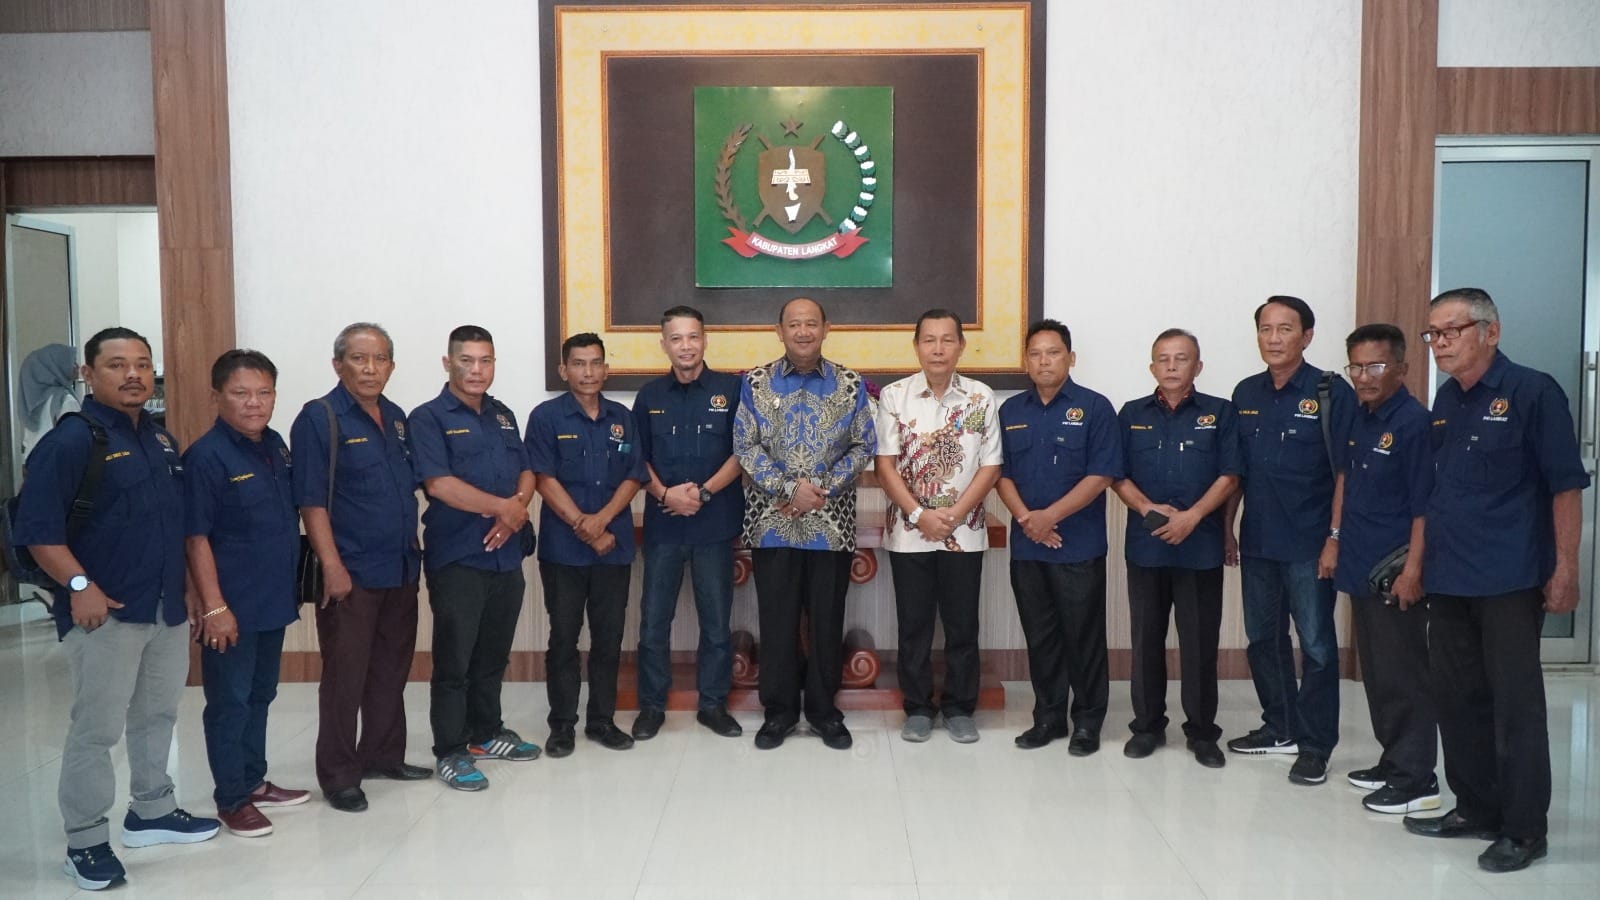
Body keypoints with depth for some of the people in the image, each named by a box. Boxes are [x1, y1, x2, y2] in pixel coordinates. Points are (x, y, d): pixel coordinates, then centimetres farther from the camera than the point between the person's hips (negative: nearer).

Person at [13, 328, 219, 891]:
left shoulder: (161, 439, 11)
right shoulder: (70, 440, -12)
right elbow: (36, 527, -17)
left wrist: (186, 591, 18)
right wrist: (79, 585, -25)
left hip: (167, 610, 7)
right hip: (106, 612, -7)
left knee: (157, 716, 18)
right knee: (96, 730, 1)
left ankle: (152, 812, 34)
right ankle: (85, 842, 14)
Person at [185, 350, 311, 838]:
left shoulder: (276, 446, 6)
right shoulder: (206, 456, -15)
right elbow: (196, 538, -16)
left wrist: (293, 584, 15)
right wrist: (214, 607, -19)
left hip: (274, 600, 7)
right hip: (233, 605, -7)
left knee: (260, 696, 19)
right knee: (229, 702, 4)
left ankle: (254, 781, 33)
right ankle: (231, 799, 17)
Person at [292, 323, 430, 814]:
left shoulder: (397, 419, 12)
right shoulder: (320, 418, -9)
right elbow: (311, 499, -14)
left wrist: (413, 548, 14)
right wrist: (332, 565, -18)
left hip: (401, 569, 7)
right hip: (352, 572, -7)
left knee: (391, 669, 15)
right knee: (345, 676, 1)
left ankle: (383, 755, 29)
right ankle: (338, 775, 12)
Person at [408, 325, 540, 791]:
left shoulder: (503, 416, 14)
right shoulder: (429, 418, -6)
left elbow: (526, 471, 11)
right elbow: (439, 483, -18)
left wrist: (517, 509, -10)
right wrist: (503, 507, -14)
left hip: (506, 555, 6)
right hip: (456, 559, -6)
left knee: (494, 655, 16)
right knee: (454, 659, 1)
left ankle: (486, 733, 30)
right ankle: (450, 752, 12)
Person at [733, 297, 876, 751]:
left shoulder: (851, 385, 3)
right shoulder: (755, 383, 2)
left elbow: (863, 447, 2)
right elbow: (746, 447, -3)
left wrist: (822, 489, -10)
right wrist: (790, 488, -14)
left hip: (832, 522, 1)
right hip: (772, 521, 0)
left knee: (827, 619, 7)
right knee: (776, 618, 6)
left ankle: (823, 708, 22)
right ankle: (779, 709, 19)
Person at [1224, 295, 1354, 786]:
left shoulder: (1332, 393, -8)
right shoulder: (1246, 394, 8)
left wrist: (1335, 537, -14)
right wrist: (1227, 528, 9)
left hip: (1308, 544, -5)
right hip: (1258, 541, 6)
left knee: (1316, 645, 3)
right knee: (1262, 639, 14)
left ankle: (1314, 745, 14)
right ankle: (1280, 728, 30)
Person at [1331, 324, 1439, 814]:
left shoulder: (1413, 422, -14)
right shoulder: (1359, 419, 10)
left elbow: (1424, 504, -17)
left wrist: (1413, 570, -20)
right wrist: (1337, 537, 18)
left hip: (1394, 572, -8)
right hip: (1361, 567, 8)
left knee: (1403, 676, -1)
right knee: (1375, 673, 16)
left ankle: (1417, 778, 9)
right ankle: (1393, 761, 28)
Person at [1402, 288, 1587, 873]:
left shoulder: (1531, 392, -8)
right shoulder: (1445, 401, 11)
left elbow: (1566, 484, -9)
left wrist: (1565, 571, -13)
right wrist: (1423, 554, 14)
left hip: (1509, 581, -7)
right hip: (1447, 580, 7)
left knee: (1515, 705, 0)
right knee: (1458, 699, 13)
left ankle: (1524, 829, 12)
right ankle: (1476, 809, 27)